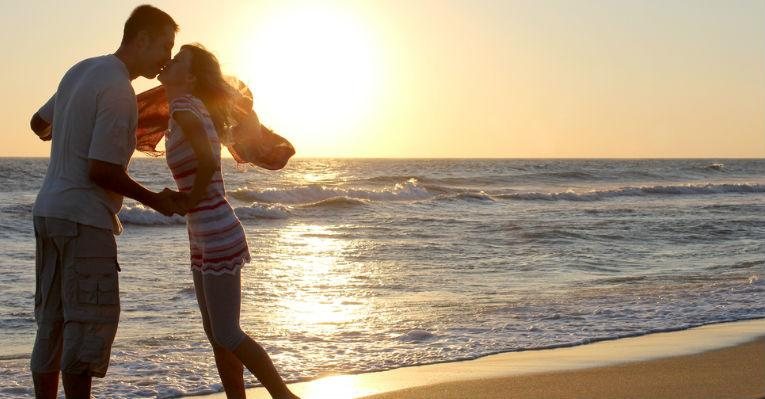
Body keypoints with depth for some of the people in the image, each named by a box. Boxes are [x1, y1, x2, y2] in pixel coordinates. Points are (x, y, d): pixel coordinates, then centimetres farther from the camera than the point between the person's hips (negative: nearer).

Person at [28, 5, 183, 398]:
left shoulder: (81, 70, 11)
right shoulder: (118, 90, -16)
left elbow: (39, 123, 24)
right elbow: (102, 171, -19)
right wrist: (155, 200, -7)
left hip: (48, 211, 9)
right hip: (84, 218, -9)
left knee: (53, 323, 12)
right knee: (91, 324, -6)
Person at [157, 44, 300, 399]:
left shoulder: (184, 106, -15)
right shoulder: (188, 109, 11)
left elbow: (208, 162, -28)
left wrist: (189, 201, -14)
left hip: (218, 236, -10)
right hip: (204, 239, 10)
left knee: (227, 336, -3)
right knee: (216, 335, 12)